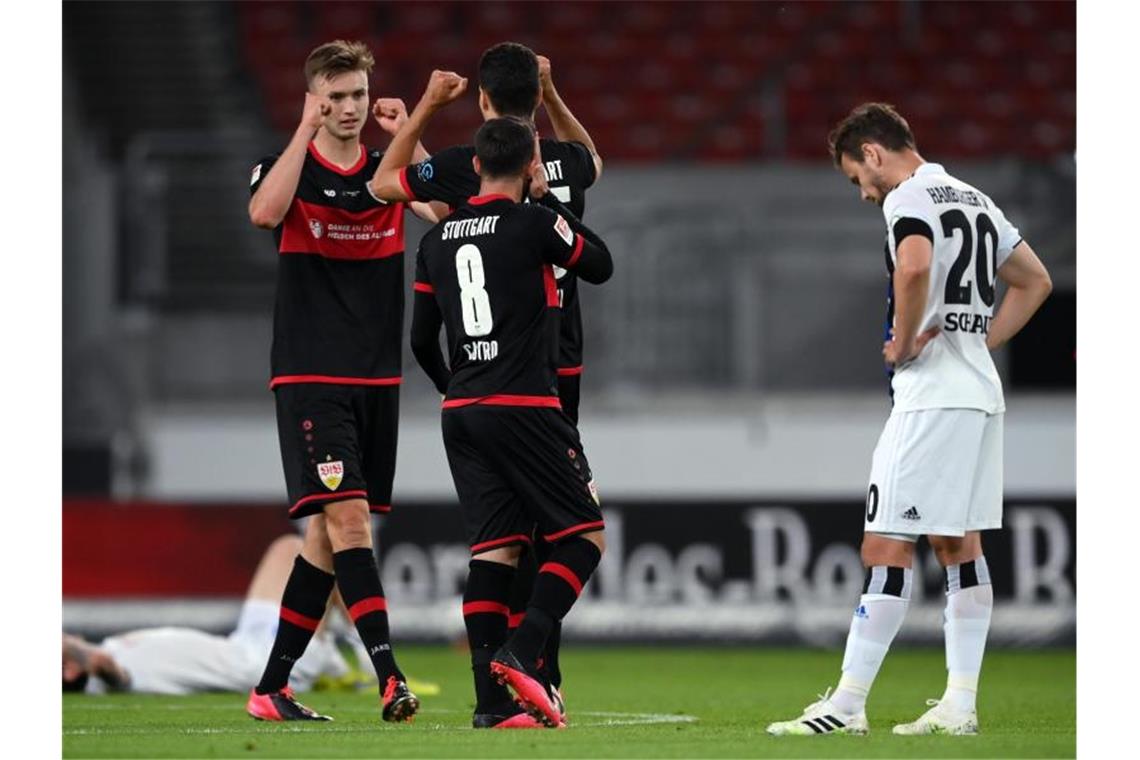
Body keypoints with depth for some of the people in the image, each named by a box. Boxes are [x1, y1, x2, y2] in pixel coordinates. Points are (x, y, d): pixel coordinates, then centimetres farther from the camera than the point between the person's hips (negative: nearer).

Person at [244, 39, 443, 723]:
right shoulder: (290, 166, -1)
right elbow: (264, 212, -24)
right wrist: (306, 129, -19)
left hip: (377, 380, 5)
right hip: (310, 379, -5)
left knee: (328, 538, 6)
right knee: (347, 518, -18)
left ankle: (272, 688, 14)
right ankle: (389, 679, -24)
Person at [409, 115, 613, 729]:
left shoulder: (436, 241, 11)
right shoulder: (533, 224, -7)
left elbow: (422, 340, 15)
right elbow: (600, 265, 8)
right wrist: (549, 201, 13)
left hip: (461, 413, 6)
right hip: (524, 406, -6)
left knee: (493, 550, 5)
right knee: (584, 536, 2)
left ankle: (491, 700, -2)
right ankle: (520, 654, -17)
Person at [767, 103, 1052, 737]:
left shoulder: (909, 198, -9)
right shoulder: (974, 199, 18)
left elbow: (915, 264, -31)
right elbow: (1035, 281, 26)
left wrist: (903, 344, -17)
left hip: (931, 395, -9)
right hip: (982, 392, 9)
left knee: (888, 546, -8)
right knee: (960, 545, 10)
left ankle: (847, 706, -9)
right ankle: (960, 703, 9)